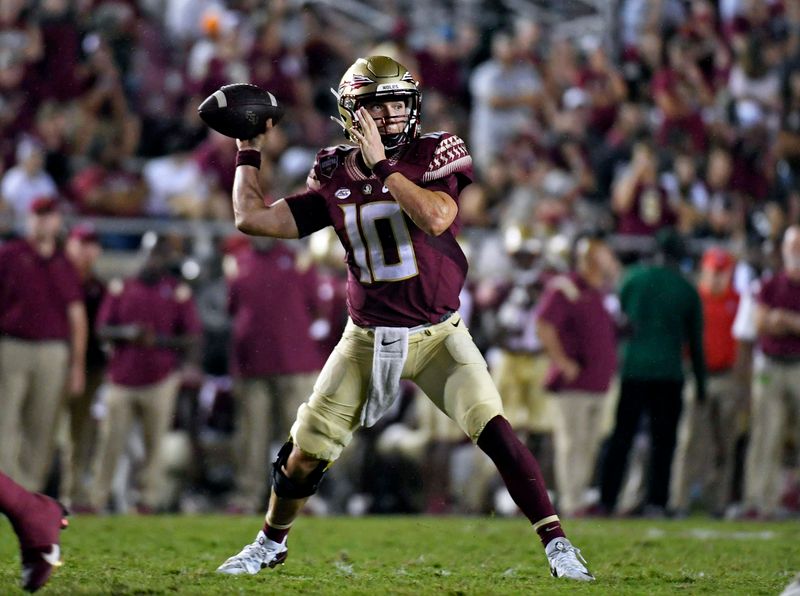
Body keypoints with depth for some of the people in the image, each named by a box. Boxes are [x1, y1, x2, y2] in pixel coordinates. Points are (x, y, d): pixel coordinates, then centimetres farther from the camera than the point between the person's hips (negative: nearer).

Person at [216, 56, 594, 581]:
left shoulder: (433, 155, -8)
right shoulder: (335, 176, 1)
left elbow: (435, 217, -29)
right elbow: (252, 218, 3)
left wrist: (382, 164, -27)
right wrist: (249, 153, 9)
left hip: (437, 335, -3)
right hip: (366, 340, 3)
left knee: (495, 431, -19)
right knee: (306, 452, 5)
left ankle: (556, 543, -12)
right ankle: (271, 543, 31)